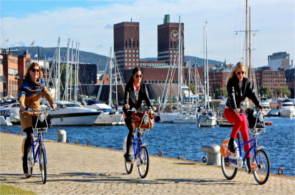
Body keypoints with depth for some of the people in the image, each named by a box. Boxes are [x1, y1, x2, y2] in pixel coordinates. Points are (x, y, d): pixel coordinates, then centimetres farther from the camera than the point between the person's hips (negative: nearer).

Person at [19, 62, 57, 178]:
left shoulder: (41, 83, 5)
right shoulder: (25, 84, -10)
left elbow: (47, 94, -8)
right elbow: (22, 95, -26)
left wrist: (52, 103, -29)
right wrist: (22, 105, -47)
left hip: (37, 110, 5)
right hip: (26, 112, -5)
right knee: (30, 135, -19)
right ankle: (25, 164, -13)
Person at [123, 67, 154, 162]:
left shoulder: (143, 86, 0)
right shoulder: (129, 86, -10)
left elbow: (146, 97, -12)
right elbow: (126, 96, -26)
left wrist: (150, 106, -31)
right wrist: (126, 104, -48)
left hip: (139, 111, 4)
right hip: (129, 111, -4)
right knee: (132, 130, -21)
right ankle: (127, 153, -17)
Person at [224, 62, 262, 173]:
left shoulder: (247, 82, 0)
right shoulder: (231, 82, -13)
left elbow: (252, 94, -11)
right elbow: (231, 95, -28)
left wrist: (258, 105, -29)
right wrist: (235, 108, -45)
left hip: (241, 111, 4)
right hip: (229, 110, -4)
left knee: (245, 135, -6)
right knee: (239, 120, -38)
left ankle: (248, 161, -4)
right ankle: (231, 142, -21)